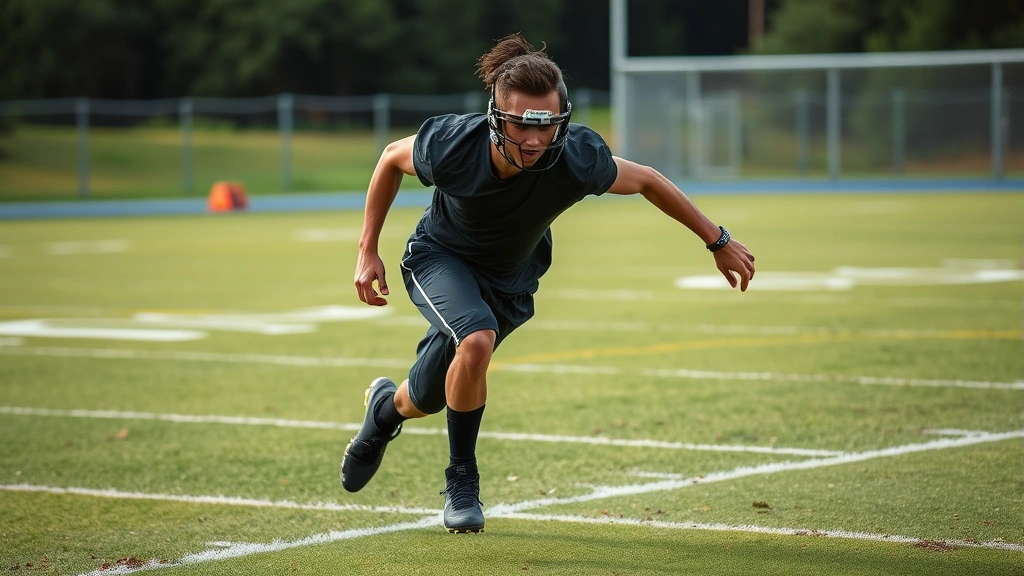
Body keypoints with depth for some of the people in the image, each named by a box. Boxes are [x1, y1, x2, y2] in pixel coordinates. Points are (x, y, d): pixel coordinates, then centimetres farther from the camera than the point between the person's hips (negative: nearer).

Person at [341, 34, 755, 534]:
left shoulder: (577, 161, -35)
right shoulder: (451, 146, -35)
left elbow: (646, 181, -14)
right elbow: (391, 159, -12)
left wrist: (718, 243, -5)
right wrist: (368, 251, -8)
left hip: (510, 281, 2)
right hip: (439, 257, -2)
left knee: (427, 401, 10)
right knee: (477, 340, -32)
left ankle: (387, 406, 50)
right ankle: (461, 480, -9)